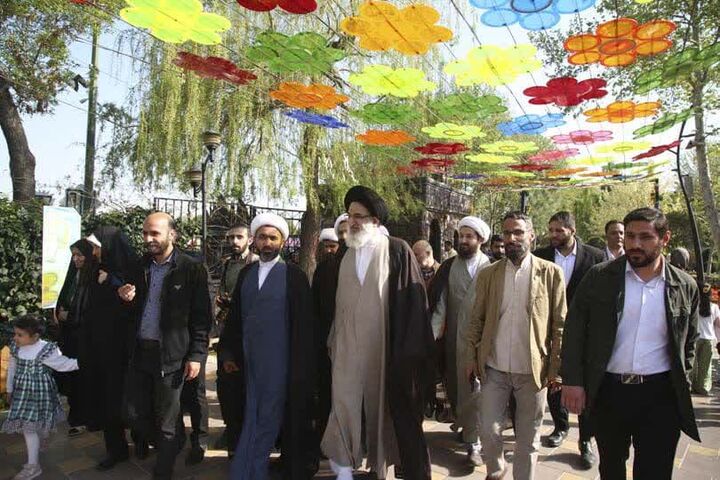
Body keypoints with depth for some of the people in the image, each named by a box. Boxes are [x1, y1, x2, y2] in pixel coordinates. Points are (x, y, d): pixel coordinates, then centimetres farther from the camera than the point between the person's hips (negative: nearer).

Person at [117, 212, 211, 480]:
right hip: (139, 352, 6)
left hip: (170, 356, -5)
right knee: (134, 414, 14)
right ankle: (168, 445, 42)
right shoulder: (140, 267, 8)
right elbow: (134, 310, 17)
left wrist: (196, 355, -12)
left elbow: (201, 318, -9)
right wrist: (126, 299, -5)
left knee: (166, 422, 5)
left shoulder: (192, 270, -9)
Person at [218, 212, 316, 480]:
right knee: (253, 418, 13)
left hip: (279, 362, -4)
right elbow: (235, 317, 11)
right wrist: (228, 354, 7)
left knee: (265, 419, 2)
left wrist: (300, 366, -7)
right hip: (250, 360, 4)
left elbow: (303, 325, -6)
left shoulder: (294, 276, -6)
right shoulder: (246, 274, 8)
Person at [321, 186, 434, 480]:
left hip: (385, 345, -3)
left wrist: (409, 349, -12)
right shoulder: (345, 255, 6)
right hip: (349, 346, 3)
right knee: (346, 402, -1)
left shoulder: (397, 251, -7)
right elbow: (334, 301, 13)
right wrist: (332, 341, 10)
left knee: (387, 406, 10)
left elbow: (413, 300, -9)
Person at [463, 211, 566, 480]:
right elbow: (476, 320, 7)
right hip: (494, 369, 2)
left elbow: (560, 324, -3)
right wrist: (471, 358, 5)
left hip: (533, 371, -2)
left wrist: (556, 368, -5)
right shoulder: (488, 274, 3)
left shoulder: (551, 273, -4)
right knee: (489, 431, 9)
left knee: (528, 440, 11)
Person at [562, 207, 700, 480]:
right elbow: (575, 331, -2)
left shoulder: (685, 286, 1)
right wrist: (572, 381, -6)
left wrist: (681, 385, 7)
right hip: (607, 391, 0)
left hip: (660, 396, 0)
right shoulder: (599, 277, -5)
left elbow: (688, 343, 12)